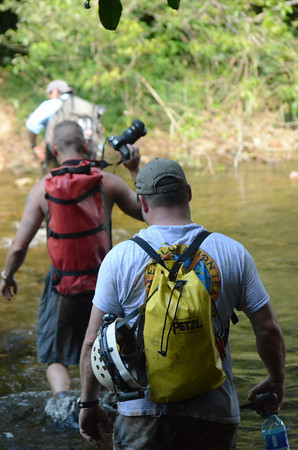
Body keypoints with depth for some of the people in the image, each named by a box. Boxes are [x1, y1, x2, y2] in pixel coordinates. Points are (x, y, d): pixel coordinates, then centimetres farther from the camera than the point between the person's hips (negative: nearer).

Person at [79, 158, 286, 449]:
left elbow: (93, 341, -2)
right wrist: (276, 382, 20)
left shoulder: (120, 258, -4)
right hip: (213, 414, 1)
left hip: (142, 414, -1)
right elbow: (268, 330, 2)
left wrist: (88, 403, 12)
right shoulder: (232, 253, -1)